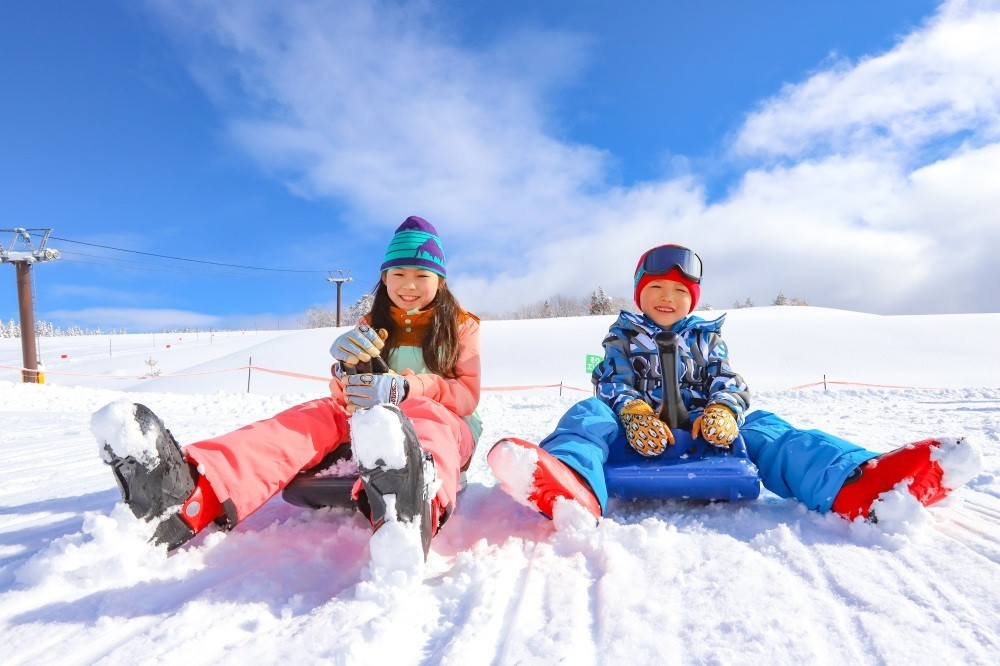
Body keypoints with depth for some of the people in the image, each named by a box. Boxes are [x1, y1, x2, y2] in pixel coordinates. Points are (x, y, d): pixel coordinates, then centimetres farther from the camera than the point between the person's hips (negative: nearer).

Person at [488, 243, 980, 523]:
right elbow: (613, 382, -2)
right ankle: (573, 485, -70)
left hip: (700, 429, 2)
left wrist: (722, 410, -20)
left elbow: (726, 381, 6)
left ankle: (856, 483, -54)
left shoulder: (706, 337, 23)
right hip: (639, 434, -2)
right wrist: (634, 414, -25)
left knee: (762, 429, -24)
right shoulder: (623, 337, 18)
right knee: (588, 413, -31)